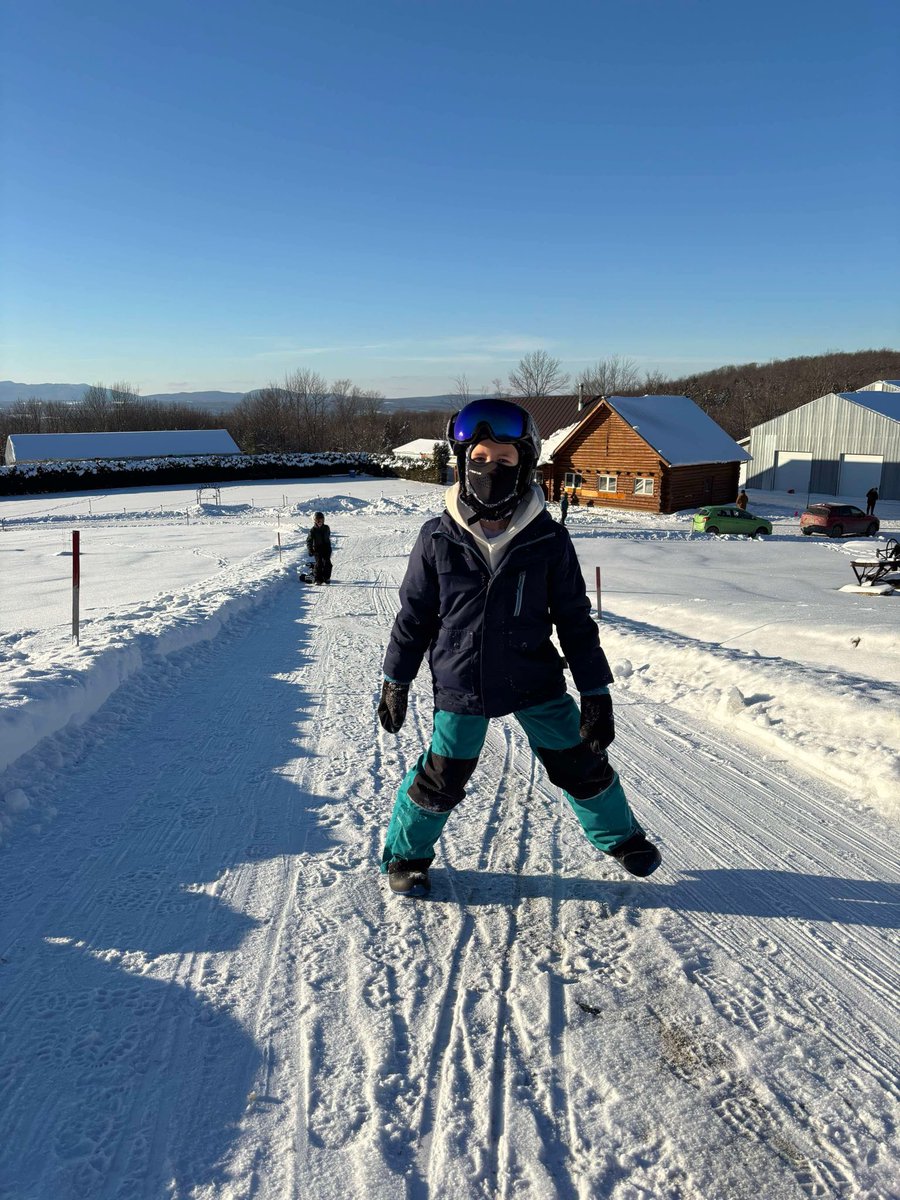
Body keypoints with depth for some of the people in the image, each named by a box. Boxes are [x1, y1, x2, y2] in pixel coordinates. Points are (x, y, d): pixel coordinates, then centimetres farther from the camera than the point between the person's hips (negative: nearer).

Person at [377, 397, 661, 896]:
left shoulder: (548, 540, -10)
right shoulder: (438, 538, -10)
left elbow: (575, 620, -2)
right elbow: (414, 614, 2)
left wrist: (596, 691, -2)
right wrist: (395, 681, 6)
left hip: (536, 681, 1)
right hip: (461, 686, -1)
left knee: (581, 763, 13)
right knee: (441, 780, 7)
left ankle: (619, 835, 42)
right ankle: (405, 853, 35)